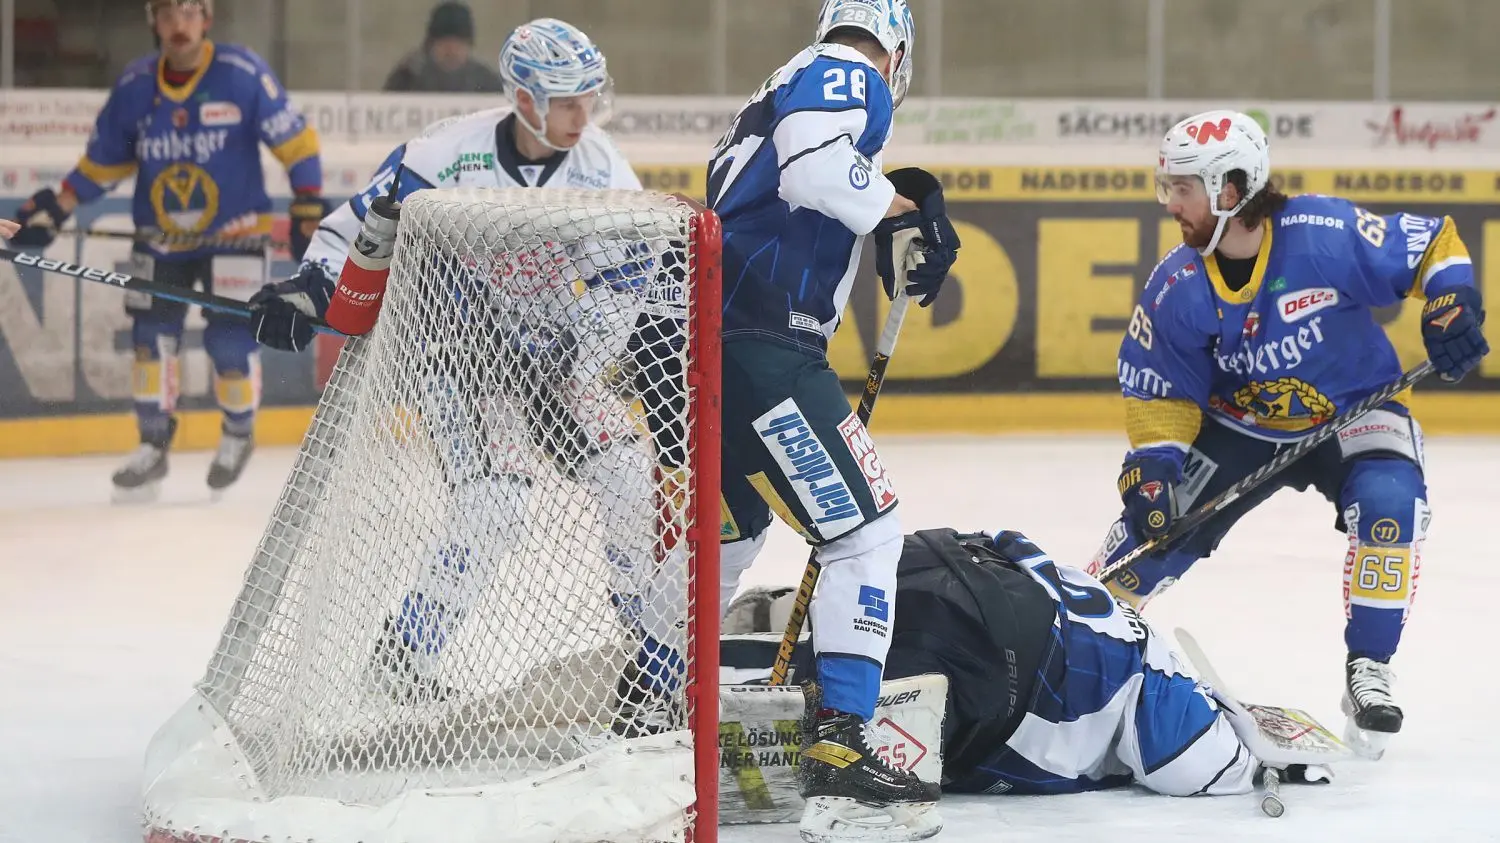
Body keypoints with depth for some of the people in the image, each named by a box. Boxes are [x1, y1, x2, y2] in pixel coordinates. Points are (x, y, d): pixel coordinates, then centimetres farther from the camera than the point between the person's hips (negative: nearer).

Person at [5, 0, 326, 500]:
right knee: (151, 337, -1)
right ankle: (153, 446, 12)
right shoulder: (134, 86, -4)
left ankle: (239, 435, 18)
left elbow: (295, 142, -9)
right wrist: (53, 208, 1)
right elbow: (104, 162, 8)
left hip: (234, 233, -4)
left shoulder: (243, 74, -15)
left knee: (230, 340, -7)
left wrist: (309, 209, -12)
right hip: (161, 239, 4)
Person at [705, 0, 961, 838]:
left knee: (733, 527, 28)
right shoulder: (853, 78, -2)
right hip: (760, 346, -10)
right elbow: (811, 163, -21)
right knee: (866, 530, -10)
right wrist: (902, 211, -9)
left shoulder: (790, 85, 27)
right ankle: (840, 750, -17)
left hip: (698, 342, 10)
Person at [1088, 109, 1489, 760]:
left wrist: (1451, 309, -28)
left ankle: (1368, 672, -17)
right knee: (1154, 526, -7)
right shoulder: (1177, 287, -15)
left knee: (1390, 501, -30)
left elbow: (1432, 244, -14)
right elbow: (1159, 390, -6)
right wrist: (1152, 461, -20)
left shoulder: (1328, 234, -26)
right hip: (1239, 426, 3)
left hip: (1353, 413, -3)